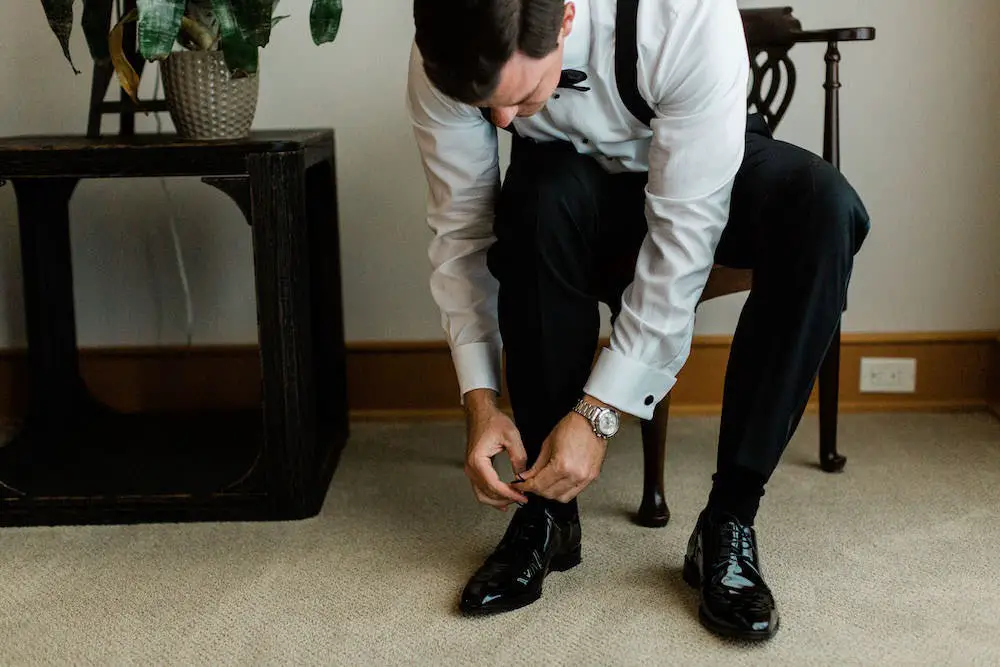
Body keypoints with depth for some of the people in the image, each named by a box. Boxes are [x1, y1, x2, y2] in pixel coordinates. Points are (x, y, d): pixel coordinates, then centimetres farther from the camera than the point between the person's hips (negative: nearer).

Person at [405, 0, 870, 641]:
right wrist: (480, 401, -24)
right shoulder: (445, 59, -26)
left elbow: (685, 233, -34)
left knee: (824, 207, -34)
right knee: (537, 198, -36)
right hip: (574, 176, 2)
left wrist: (599, 412, -34)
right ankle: (545, 508, -19)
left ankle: (730, 521, -23)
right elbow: (460, 230, -17)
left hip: (703, 177, -1)